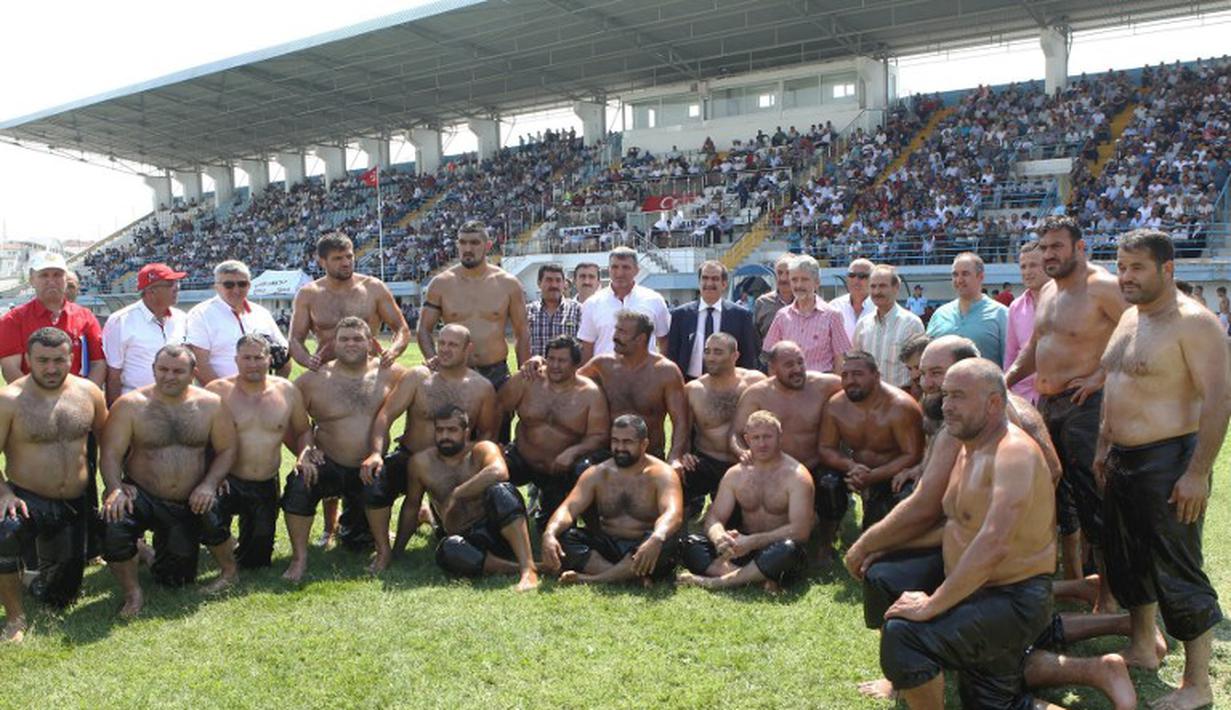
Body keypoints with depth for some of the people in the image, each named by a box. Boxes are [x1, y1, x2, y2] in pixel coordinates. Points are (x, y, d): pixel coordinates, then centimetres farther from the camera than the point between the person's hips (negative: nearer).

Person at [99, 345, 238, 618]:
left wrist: (209, 485, -16)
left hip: (189, 504, 1)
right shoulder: (130, 404, -7)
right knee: (113, 522, -33)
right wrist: (115, 490, -26)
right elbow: (111, 454, -10)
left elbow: (227, 450, -1)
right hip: (142, 497, -1)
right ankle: (132, 593, -9)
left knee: (176, 579, 2)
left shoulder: (211, 404, -2)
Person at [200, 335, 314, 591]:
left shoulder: (287, 391, 2)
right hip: (228, 482, -3)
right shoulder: (217, 391, -8)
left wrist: (304, 454, -7)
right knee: (209, 522, -35)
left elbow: (303, 431, 14)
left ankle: (239, 558, 50)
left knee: (258, 559, 12)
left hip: (266, 487, 3)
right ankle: (229, 570, -4)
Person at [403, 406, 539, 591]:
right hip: (469, 542, 2)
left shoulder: (481, 450, -3)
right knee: (448, 550, -34)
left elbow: (498, 472, -26)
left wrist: (455, 494, -22)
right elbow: (411, 505, 16)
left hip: (497, 530, -1)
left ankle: (528, 568, -38)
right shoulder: (421, 462, 6)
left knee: (499, 490, -32)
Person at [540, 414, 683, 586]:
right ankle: (631, 577, -32)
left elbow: (673, 514, -26)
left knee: (667, 541, -36)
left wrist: (656, 539, -48)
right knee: (562, 538, -20)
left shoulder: (661, 474, -8)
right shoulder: (597, 473, 4)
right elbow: (569, 507, -6)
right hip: (606, 549, 4)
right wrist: (549, 534, -28)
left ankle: (593, 579, -34)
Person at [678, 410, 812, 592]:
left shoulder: (796, 475, -8)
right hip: (743, 548, 4)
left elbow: (800, 531, -18)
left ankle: (715, 581, -31)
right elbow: (714, 518, 2)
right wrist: (719, 536, -24)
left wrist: (752, 542, -27)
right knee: (690, 545, -18)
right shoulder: (735, 474, 7)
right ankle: (758, 579, -33)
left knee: (788, 549, -39)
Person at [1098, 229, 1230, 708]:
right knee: (1128, 561, 19)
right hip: (1123, 461, 9)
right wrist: (1104, 444, 19)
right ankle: (1142, 650, 37)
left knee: (1177, 574, -3)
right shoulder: (1129, 318, 12)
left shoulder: (1192, 322, -16)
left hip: (1168, 463, -9)